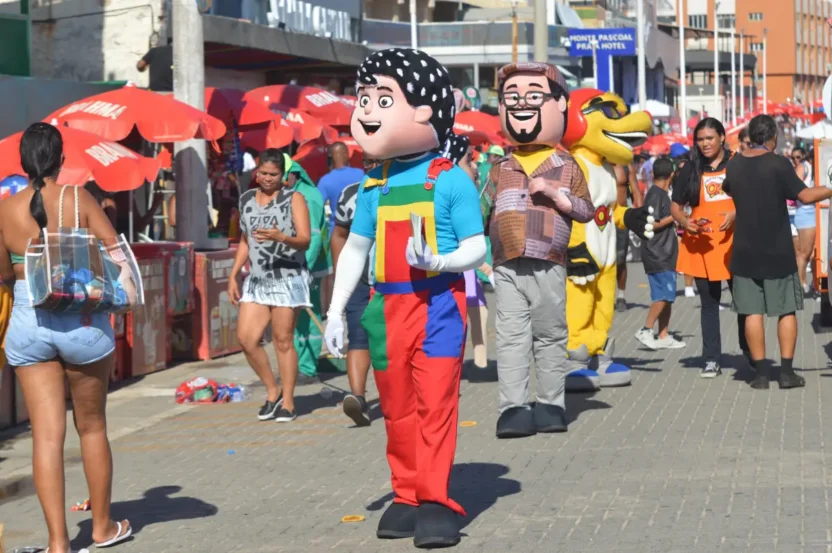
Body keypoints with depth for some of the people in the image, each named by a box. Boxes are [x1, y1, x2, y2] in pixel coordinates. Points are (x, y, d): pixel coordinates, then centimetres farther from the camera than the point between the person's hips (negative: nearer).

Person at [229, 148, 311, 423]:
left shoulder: (293, 199, -2)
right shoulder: (247, 199, 13)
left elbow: (305, 240, -11)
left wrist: (280, 237, -29)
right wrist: (233, 276, 16)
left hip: (287, 279, -5)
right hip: (256, 280, 5)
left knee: (283, 340, -3)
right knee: (246, 339, -3)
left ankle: (287, 403, 7)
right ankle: (272, 391, 16)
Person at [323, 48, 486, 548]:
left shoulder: (451, 180, -6)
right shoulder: (374, 188, 8)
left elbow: (477, 246, -6)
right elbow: (355, 249, 15)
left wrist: (437, 261, -24)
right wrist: (336, 310, 11)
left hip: (438, 303, -5)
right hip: (389, 306, 5)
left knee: (435, 402, -8)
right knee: (397, 406, 9)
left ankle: (436, 501, -4)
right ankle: (406, 496, 19)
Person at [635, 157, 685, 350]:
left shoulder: (661, 194, 16)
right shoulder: (656, 195, -13)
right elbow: (650, 225, -18)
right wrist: (672, 217, -13)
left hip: (664, 254, 10)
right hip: (657, 254, -10)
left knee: (667, 296, 8)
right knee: (664, 294, -15)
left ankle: (663, 336, 10)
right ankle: (646, 330, -13)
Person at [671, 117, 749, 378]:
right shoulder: (689, 170, 9)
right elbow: (675, 206, 11)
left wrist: (736, 214, -14)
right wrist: (685, 222, -9)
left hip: (734, 243, -2)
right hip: (701, 246, 2)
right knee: (709, 302, 5)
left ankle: (752, 354, 15)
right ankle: (712, 360, 7)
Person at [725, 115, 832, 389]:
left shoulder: (734, 165, 3)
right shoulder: (777, 164, -12)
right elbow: (805, 195, -15)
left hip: (746, 251, 3)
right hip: (778, 252, -3)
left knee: (753, 312, 5)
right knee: (786, 310, 7)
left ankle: (761, 371, 3)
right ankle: (787, 371, 4)